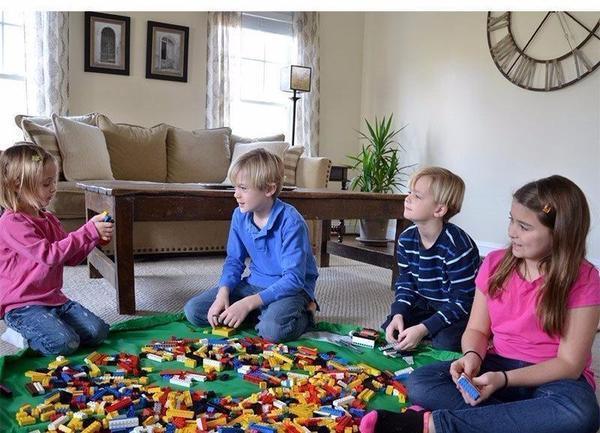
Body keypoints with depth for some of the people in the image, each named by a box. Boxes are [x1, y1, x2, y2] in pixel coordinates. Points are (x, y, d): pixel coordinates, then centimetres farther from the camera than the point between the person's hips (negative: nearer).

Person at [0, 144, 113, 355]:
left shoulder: (49, 219, 11)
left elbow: (71, 258, 12)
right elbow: (49, 255, -27)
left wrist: (95, 236, -4)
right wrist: (88, 232, -26)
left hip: (54, 297, 8)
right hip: (23, 306, -8)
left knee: (98, 332, -4)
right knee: (65, 344, -26)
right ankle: (24, 334, 3)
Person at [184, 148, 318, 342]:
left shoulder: (290, 222, -23)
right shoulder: (240, 215, -4)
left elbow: (293, 279, -26)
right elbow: (234, 260, 6)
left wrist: (248, 303, -30)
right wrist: (223, 294, -14)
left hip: (291, 288, -6)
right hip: (255, 283, 6)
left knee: (273, 328, -38)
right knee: (193, 310, -6)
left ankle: (302, 315, -3)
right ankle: (261, 315, 1)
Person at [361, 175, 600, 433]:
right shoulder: (495, 263, 1)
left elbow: (569, 363, -12)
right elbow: (477, 330, 7)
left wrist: (503, 379, -25)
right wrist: (472, 356, -18)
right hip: (498, 365, 3)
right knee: (419, 384, -21)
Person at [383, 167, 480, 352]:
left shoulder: (457, 245, -28)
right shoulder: (406, 239, -7)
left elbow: (462, 301, -25)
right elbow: (405, 284, 1)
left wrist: (423, 329, -30)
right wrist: (398, 315, -18)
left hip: (458, 311, -5)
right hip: (425, 306, 6)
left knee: (445, 342, -28)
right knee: (389, 329, -9)